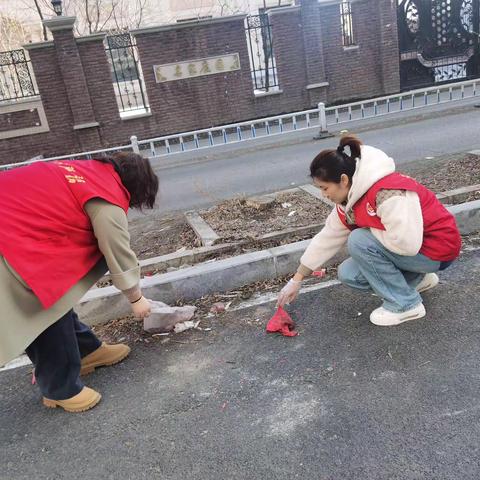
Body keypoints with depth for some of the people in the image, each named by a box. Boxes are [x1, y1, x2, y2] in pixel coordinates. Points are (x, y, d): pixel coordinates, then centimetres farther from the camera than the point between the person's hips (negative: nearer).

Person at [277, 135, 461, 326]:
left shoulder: (387, 193, -31)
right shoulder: (349, 198, -2)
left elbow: (407, 243, -36)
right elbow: (327, 238, 5)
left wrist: (368, 230, -18)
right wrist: (296, 279, 7)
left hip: (438, 248, -9)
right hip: (410, 244, 9)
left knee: (359, 241, -24)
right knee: (348, 274, -2)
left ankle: (406, 304, -10)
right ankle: (418, 279, 14)